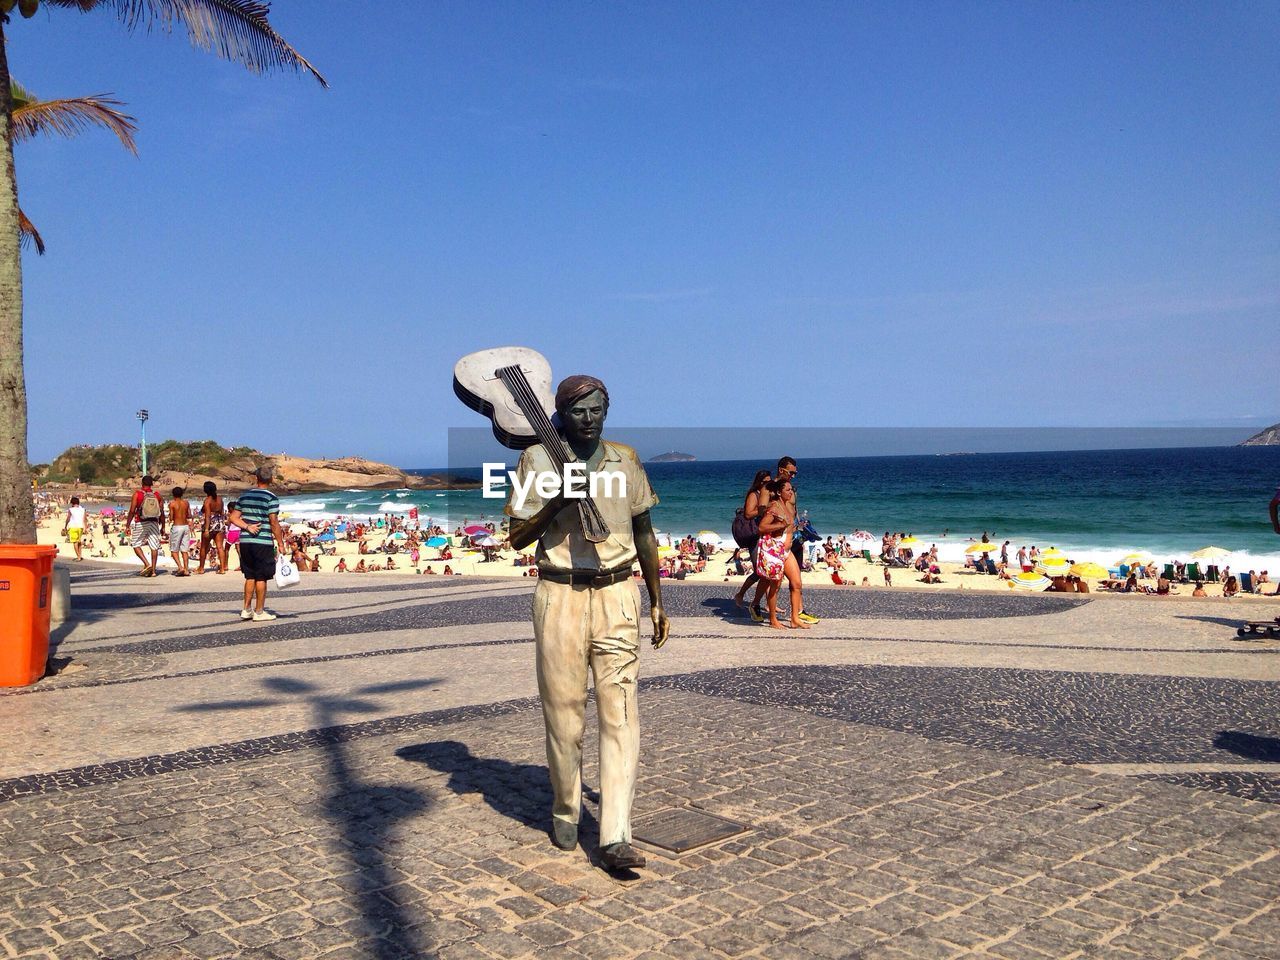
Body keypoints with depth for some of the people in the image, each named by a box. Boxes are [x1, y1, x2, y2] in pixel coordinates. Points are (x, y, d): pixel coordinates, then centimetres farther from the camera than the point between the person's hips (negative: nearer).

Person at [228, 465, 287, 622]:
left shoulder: (244, 496, 9)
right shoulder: (271, 498, -9)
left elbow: (233, 518, 7)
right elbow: (274, 523, -12)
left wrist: (248, 526, -3)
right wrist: (280, 543, -6)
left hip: (245, 541, 6)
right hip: (263, 543, -5)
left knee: (250, 576, 16)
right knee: (261, 578, 3)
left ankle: (246, 609, 19)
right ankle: (259, 612, 8)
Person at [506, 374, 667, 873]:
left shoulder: (625, 460, 9)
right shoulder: (537, 460, 2)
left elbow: (644, 534, 16)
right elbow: (518, 537, 0)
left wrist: (656, 602, 16)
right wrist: (558, 502, -16)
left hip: (617, 596, 1)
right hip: (560, 597, -1)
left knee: (620, 711, -6)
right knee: (563, 711, 6)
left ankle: (615, 837, -5)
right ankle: (565, 813, 27)